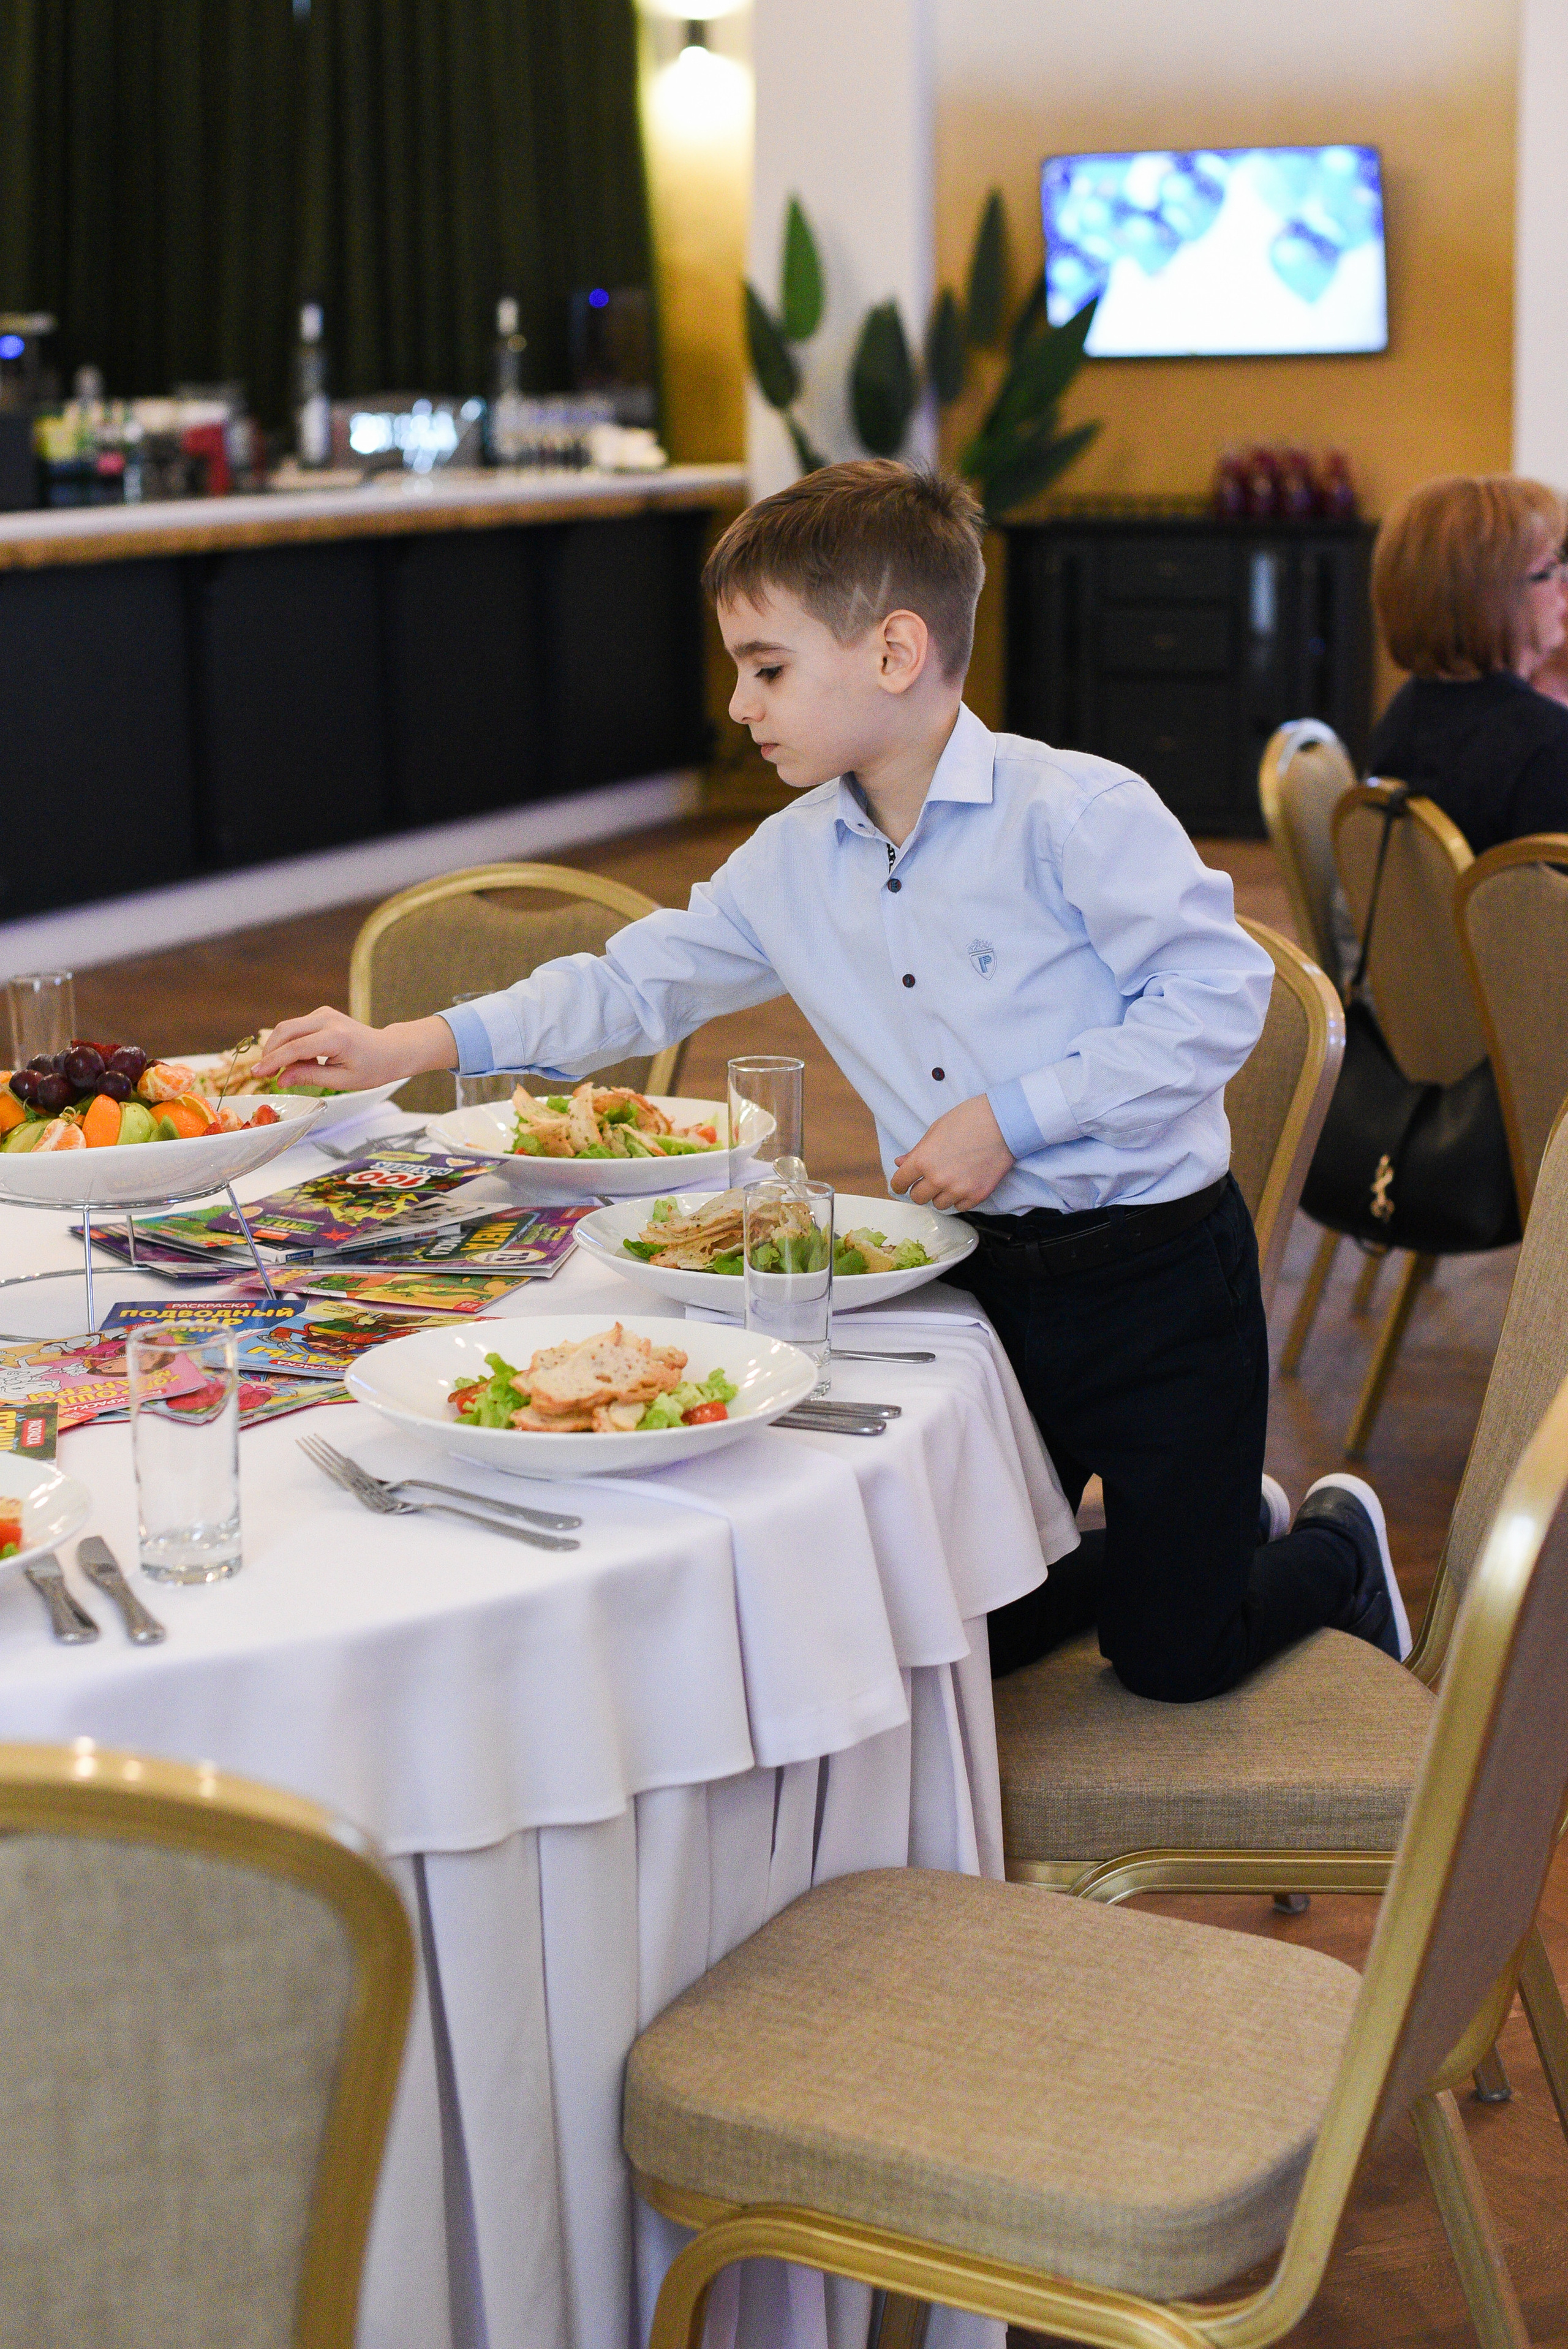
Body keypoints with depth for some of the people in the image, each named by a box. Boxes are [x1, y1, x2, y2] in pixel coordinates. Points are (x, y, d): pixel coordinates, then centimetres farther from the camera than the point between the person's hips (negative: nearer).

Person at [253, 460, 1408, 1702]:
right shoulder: (791, 863, 5)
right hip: (987, 1276, 6)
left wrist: (1011, 1117, -20)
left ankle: (1336, 1548, 33)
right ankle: (1226, 1523, 35)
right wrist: (407, 1048, 8)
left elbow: (1217, 995, -19)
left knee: (1173, 1658, 0)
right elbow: (638, 982, 13)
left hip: (1154, 1273, -6)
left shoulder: (1072, 810, -15)